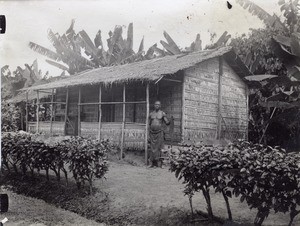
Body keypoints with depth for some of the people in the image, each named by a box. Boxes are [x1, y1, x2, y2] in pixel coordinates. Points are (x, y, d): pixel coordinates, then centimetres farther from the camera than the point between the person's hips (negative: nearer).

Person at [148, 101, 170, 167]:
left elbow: (167, 123, -1)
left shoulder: (163, 113, 1)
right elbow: (149, 124, 13)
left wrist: (169, 121, -23)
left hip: (159, 133, -3)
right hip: (152, 133, 3)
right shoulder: (151, 114, 10)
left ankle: (159, 163, 1)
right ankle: (151, 163, 8)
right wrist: (149, 135, 10)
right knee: (152, 148, 3)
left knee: (159, 148, -3)